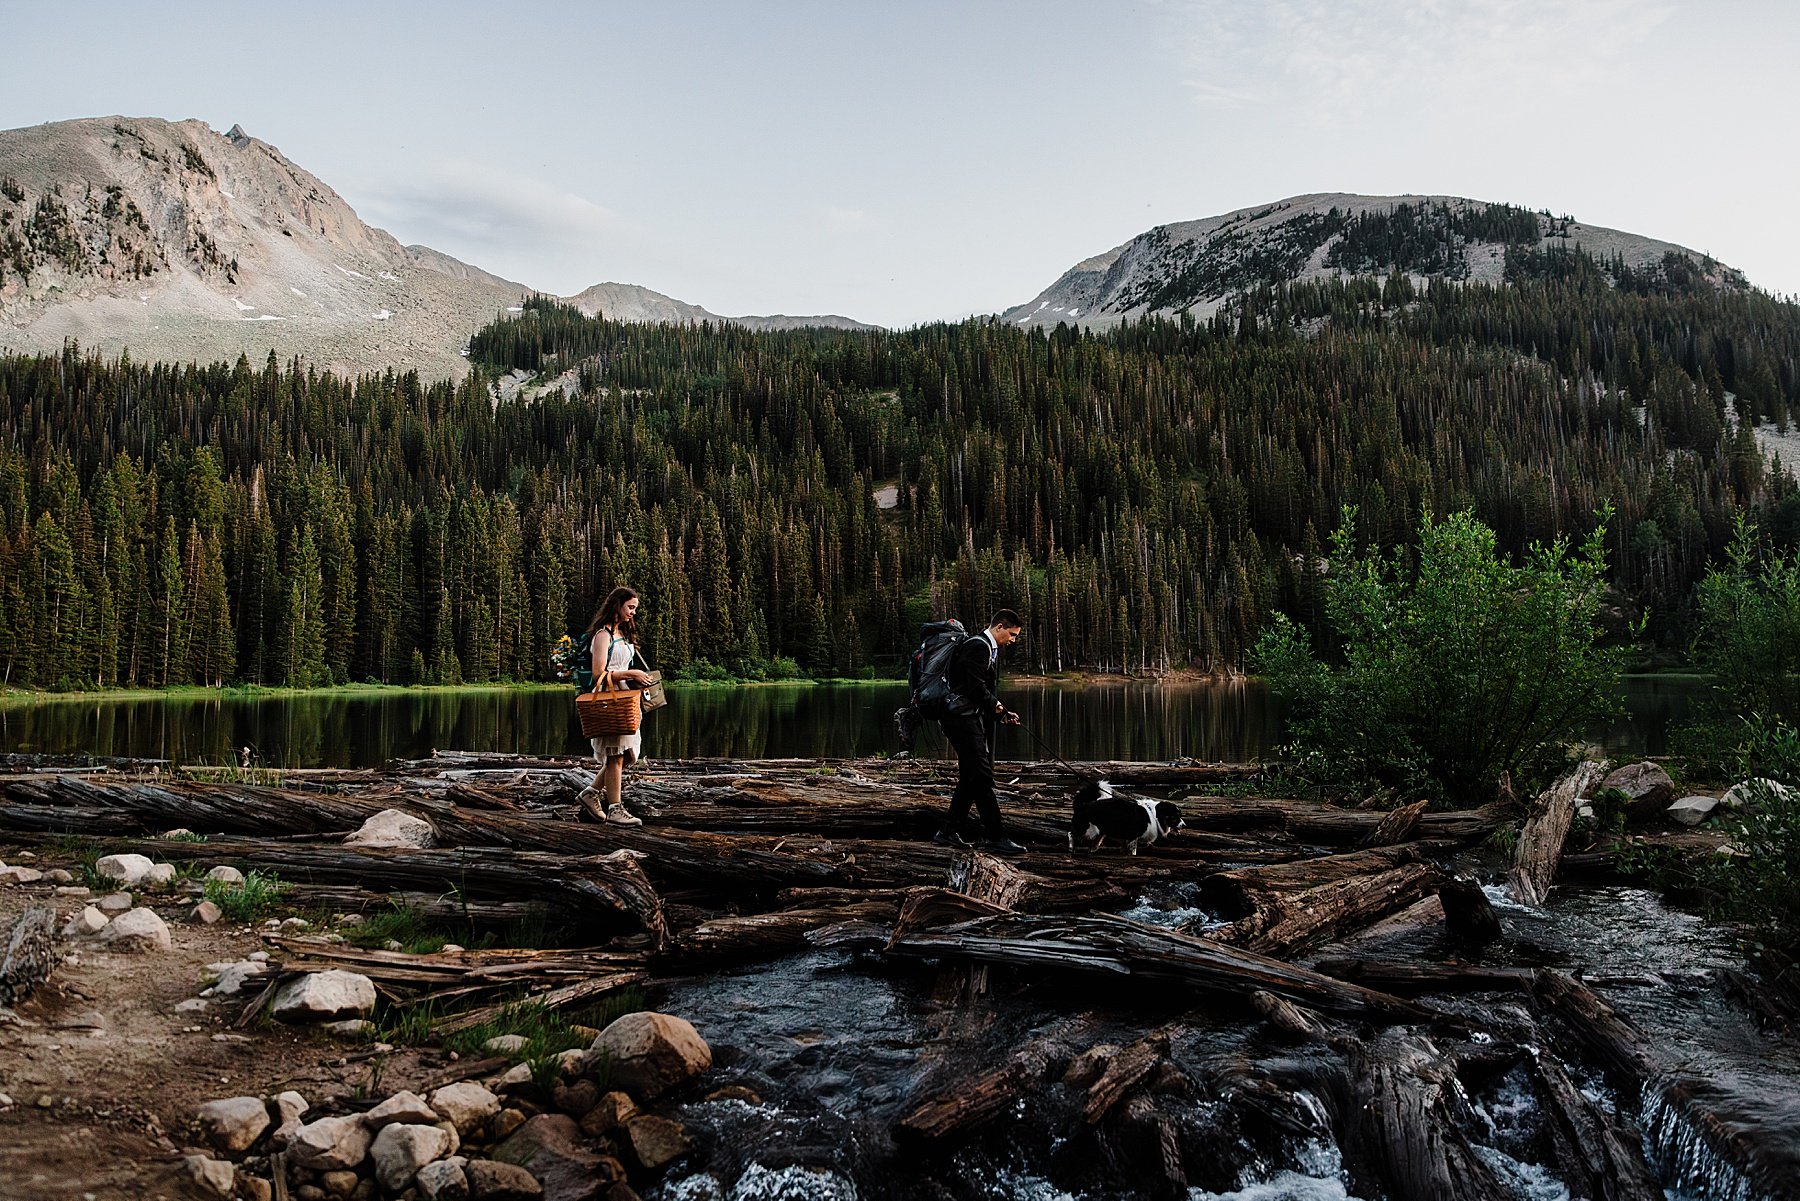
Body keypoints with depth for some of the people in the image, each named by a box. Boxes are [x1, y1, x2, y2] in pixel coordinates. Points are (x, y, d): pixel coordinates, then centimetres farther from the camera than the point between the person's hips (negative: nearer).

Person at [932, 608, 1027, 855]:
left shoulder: (990, 649, 20)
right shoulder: (978, 646, -13)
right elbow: (975, 687, -21)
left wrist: (1001, 714, 11)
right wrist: (996, 706, -6)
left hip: (971, 718, 11)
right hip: (962, 717, -11)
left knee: (971, 779, 12)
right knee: (982, 777, -10)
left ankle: (947, 832, 18)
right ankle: (995, 837, -9)